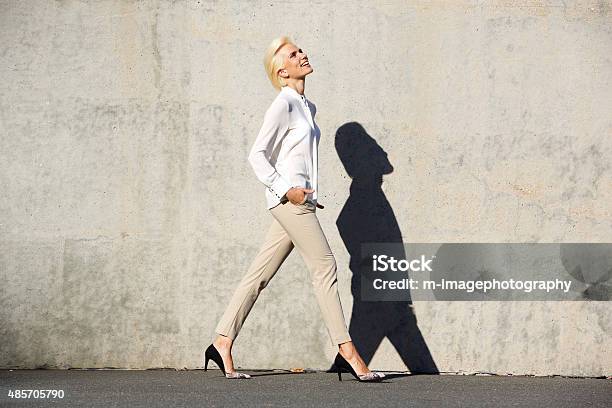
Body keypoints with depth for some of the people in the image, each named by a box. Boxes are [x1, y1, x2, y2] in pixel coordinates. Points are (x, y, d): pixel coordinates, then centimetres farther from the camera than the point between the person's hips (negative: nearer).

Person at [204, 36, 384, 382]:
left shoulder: (308, 106, 19)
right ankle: (348, 352, -6)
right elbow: (257, 154, -11)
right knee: (325, 267, -8)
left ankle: (222, 343, 10)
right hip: (289, 199, -8)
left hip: (300, 200, 8)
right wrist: (286, 190, -15)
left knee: (259, 275, 7)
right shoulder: (283, 104, -8)